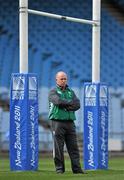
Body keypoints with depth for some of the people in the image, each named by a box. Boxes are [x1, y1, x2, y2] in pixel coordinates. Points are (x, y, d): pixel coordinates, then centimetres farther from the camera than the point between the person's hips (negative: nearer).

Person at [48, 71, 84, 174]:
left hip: (70, 122, 4)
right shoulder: (53, 92, 5)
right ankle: (59, 168, 1)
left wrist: (65, 106, -9)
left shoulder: (71, 92, 19)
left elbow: (77, 105, 4)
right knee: (58, 147, -4)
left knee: (73, 147, -1)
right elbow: (58, 101, -16)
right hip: (57, 122, -4)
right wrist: (70, 102, -3)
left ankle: (77, 168, -2)